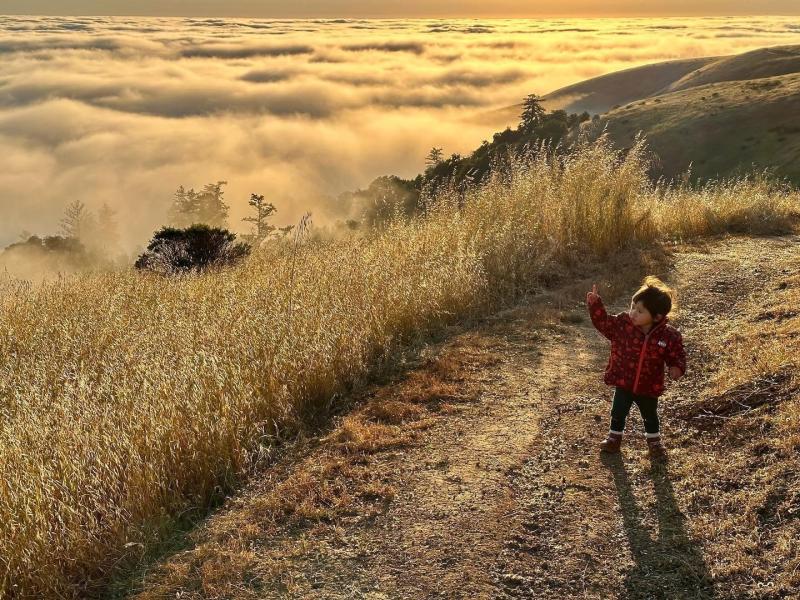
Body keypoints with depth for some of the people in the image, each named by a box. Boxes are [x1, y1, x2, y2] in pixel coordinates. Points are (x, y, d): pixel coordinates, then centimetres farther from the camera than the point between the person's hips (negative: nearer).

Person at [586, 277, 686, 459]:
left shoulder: (669, 335, -18)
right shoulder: (622, 323, -16)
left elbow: (677, 354, -8)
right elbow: (603, 322, -10)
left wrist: (677, 368, -27)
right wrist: (595, 304, -23)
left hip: (648, 387, -1)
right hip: (623, 383, 1)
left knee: (650, 416, 21)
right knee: (618, 413, 16)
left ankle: (654, 441, 45)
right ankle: (614, 438, 40)